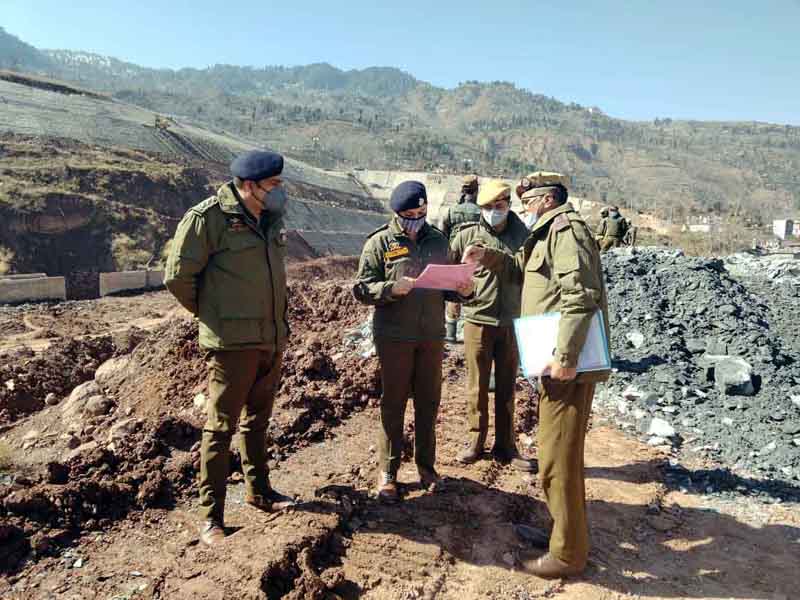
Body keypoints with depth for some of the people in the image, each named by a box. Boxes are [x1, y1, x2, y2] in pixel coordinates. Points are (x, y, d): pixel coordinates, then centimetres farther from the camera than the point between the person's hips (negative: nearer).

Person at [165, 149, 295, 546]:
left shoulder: (271, 219, 10)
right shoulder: (208, 218, -14)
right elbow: (178, 277, -11)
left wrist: (280, 322, 15)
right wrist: (210, 314, 0)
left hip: (273, 339, 7)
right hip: (232, 342, -7)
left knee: (257, 420, 19)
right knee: (221, 426, 2)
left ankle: (259, 492, 35)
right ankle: (211, 515, 15)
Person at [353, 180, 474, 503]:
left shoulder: (437, 240, 10)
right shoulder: (380, 242, -3)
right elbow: (362, 288, -7)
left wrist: (462, 290, -3)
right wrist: (392, 288, -24)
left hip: (432, 336, 4)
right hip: (394, 337, -4)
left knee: (429, 403, 12)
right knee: (393, 404, 5)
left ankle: (426, 467, 28)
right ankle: (387, 473, 18)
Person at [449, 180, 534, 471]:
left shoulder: (523, 236, 2)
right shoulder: (467, 235, -1)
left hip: (511, 322, 1)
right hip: (477, 320, -1)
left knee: (506, 387, 12)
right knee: (477, 385, 8)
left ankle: (505, 446, 25)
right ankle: (476, 441, 25)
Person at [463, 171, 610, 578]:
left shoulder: (566, 228, -13)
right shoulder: (546, 233, 19)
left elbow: (580, 296, -24)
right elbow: (521, 269, 31)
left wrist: (565, 357, -28)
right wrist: (488, 257, 13)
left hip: (567, 363, -11)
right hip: (556, 360, 11)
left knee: (558, 457, -2)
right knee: (559, 449, 22)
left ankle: (568, 553, 12)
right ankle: (565, 526, 39)